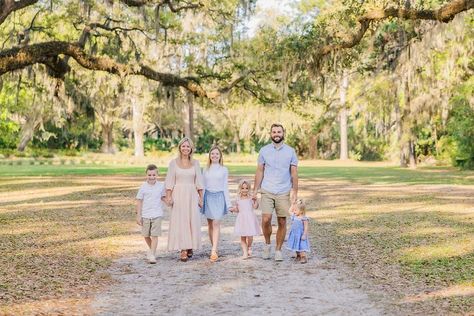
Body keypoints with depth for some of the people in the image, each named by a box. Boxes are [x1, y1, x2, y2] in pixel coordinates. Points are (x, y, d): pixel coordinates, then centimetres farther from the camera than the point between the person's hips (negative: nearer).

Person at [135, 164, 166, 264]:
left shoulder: (161, 186, -1)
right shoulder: (143, 187, -5)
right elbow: (139, 201, -1)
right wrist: (138, 215, -2)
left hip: (157, 215, -1)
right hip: (145, 215, 1)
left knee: (155, 235, -7)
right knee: (146, 235, 12)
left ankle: (152, 255, -6)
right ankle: (152, 249, 37)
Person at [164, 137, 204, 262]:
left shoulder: (195, 163, 7)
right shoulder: (174, 162, 2)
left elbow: (199, 182, 8)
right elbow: (169, 182, 1)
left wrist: (201, 197, 5)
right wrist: (168, 196, -7)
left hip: (192, 195, 2)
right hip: (178, 195, -2)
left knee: (193, 222, 1)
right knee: (179, 222, -3)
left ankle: (190, 247, 18)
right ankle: (183, 250, -1)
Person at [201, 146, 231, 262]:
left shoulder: (224, 170, 6)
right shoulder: (206, 170, 10)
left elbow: (225, 187, 7)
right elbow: (203, 186, 12)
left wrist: (228, 203, 4)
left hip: (219, 197, -2)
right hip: (208, 196, 3)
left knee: (216, 224, -11)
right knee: (210, 224, 5)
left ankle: (213, 251, -18)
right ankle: (214, 248, 14)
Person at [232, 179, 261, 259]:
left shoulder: (250, 198, -1)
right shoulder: (238, 199, 7)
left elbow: (255, 206, -10)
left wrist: (255, 200, -22)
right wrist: (233, 209, -3)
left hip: (250, 219, -2)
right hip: (242, 219, 2)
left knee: (250, 236, -7)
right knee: (242, 237, 3)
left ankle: (249, 248, 22)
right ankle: (245, 252, 12)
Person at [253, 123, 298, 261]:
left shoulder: (290, 151, 4)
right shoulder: (264, 150, 5)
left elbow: (294, 173, 5)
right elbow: (259, 171, 7)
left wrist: (295, 192, -1)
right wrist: (255, 190, 1)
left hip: (284, 193, 1)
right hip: (267, 191, 0)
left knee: (282, 222, 3)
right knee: (266, 219, -13)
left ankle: (278, 250, 14)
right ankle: (267, 243, 12)